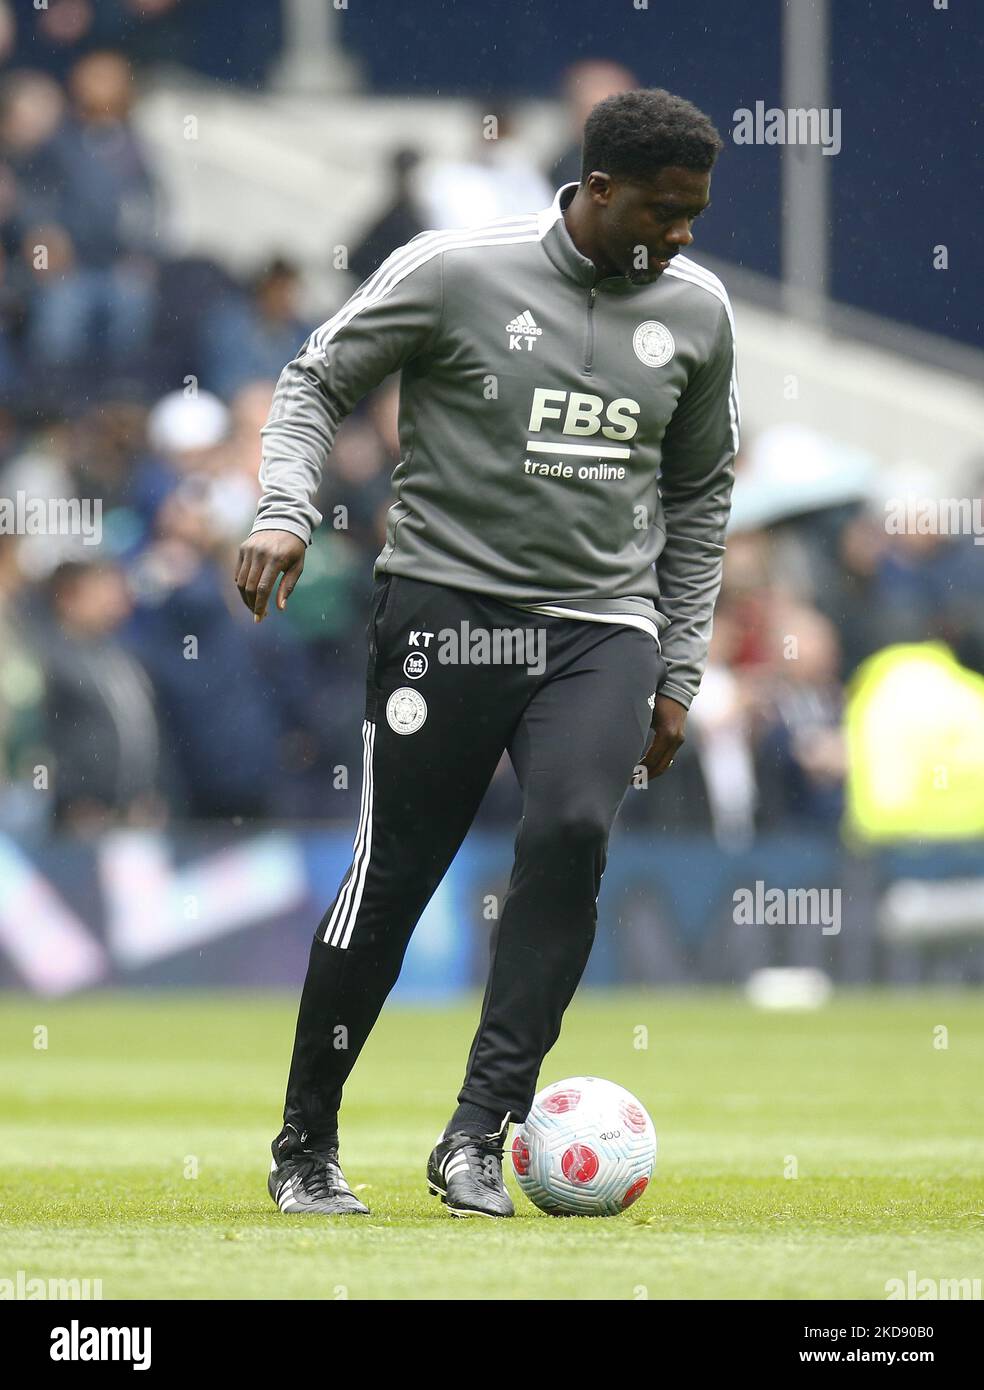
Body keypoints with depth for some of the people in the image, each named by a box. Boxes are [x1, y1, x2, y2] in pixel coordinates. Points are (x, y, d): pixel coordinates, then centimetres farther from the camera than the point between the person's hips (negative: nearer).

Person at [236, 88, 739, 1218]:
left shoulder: (695, 310, 6)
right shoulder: (458, 272, -7)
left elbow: (698, 493, 19)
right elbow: (315, 382, 3)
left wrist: (679, 673, 17)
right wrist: (285, 511, -14)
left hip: (601, 626, 3)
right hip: (446, 606, -3)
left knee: (571, 832, -22)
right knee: (393, 876, -4)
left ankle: (477, 1139, -18)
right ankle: (305, 1147, 15)